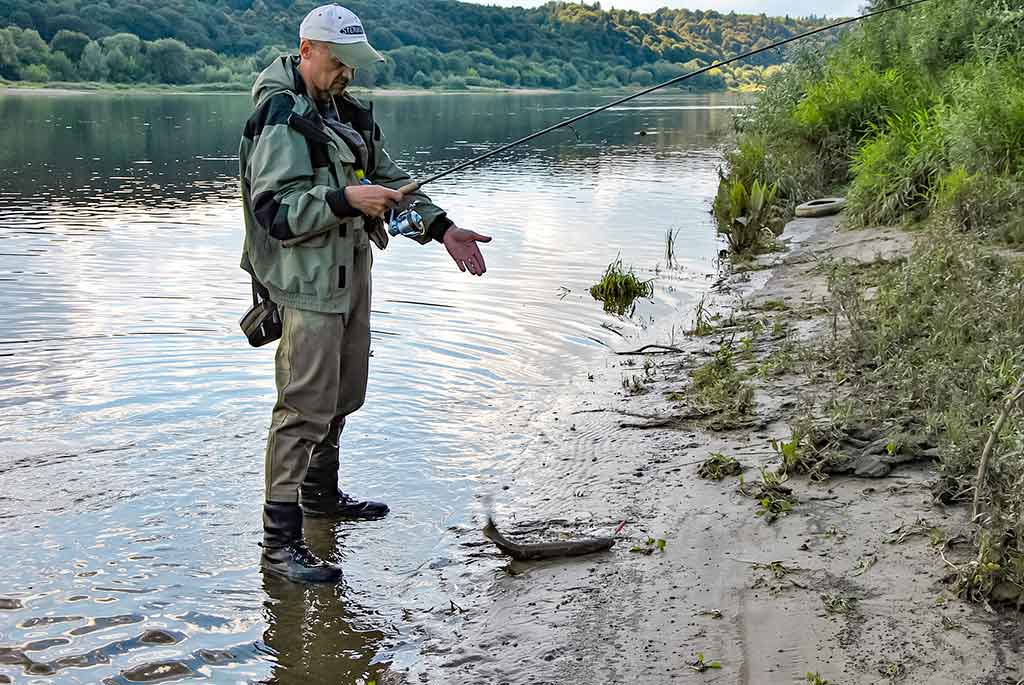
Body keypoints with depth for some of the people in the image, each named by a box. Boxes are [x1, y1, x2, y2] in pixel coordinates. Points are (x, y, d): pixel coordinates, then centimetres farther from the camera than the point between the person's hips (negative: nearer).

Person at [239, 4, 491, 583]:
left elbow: (391, 180, 15)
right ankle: (280, 540, -6)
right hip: (307, 281, -9)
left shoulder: (349, 114, 14)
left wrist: (440, 227, 3)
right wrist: (345, 199, -31)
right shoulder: (281, 118, -15)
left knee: (344, 394, 19)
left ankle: (321, 492, 38)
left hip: (351, 274, 9)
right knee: (306, 406, -11)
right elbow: (274, 210, -21)